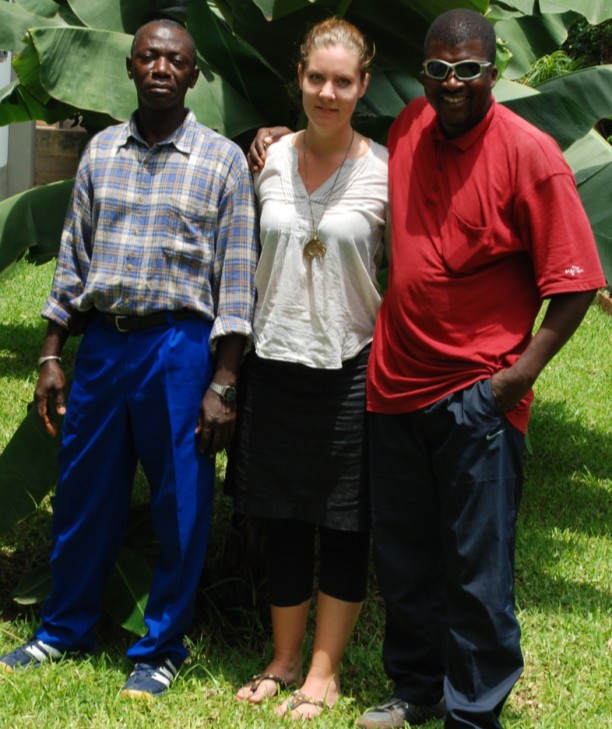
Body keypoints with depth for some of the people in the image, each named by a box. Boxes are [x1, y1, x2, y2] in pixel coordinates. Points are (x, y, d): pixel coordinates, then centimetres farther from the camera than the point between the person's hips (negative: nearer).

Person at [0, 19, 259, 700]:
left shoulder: (221, 160, -1)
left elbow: (236, 281, -3)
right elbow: (73, 259, 14)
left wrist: (223, 385, -8)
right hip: (101, 341, 3)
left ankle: (160, 649, 18)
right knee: (82, 497, 10)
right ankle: (64, 631, 27)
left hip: (181, 347, -3)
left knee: (179, 507, 4)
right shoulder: (102, 150, 10)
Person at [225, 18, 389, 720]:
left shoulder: (383, 171, -7)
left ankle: (324, 671, 16)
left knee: (343, 526, 5)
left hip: (349, 367, -3)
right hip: (275, 364, 3)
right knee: (281, 521, 11)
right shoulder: (271, 160, 3)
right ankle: (283, 661, 24)